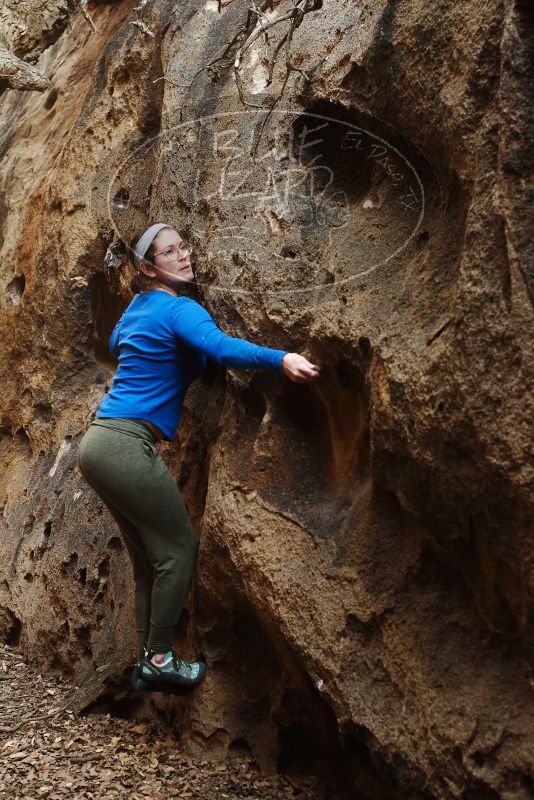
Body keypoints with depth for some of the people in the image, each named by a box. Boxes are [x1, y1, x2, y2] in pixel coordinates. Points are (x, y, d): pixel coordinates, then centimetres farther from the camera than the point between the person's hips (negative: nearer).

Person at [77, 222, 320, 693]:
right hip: (126, 447, -9)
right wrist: (282, 359, -44)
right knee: (179, 549, 3)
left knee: (149, 557, 15)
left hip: (100, 443, 9)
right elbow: (221, 347, -32)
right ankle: (159, 659, 12)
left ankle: (147, 663, 23)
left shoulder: (137, 308, 17)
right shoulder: (178, 309, -10)